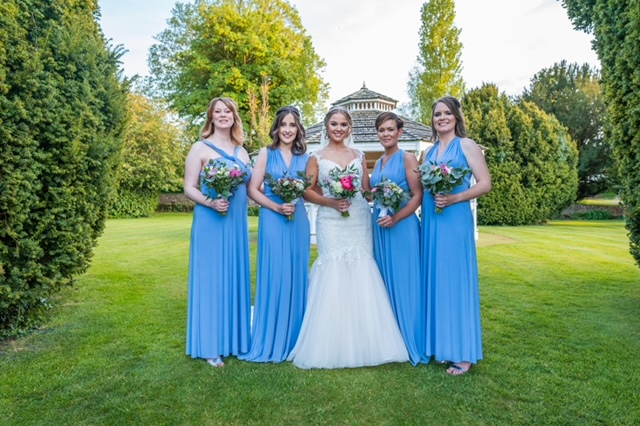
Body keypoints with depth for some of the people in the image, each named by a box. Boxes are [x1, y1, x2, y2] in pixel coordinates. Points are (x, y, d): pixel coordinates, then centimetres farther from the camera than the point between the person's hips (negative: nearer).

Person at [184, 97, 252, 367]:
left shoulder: (241, 151, 14)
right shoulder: (201, 148, 0)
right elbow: (189, 188, -4)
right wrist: (210, 202, -21)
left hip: (237, 223, 5)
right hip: (210, 223, -5)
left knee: (236, 278, 9)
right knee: (211, 279, 0)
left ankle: (235, 339, 23)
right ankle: (210, 347, 12)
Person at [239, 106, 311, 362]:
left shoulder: (304, 158, 11)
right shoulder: (267, 154, 3)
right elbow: (253, 190, -3)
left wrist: (295, 202, -8)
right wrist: (277, 207, -14)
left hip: (298, 221, 3)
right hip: (272, 220, -3)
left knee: (296, 277, 7)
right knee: (274, 277, -1)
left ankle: (294, 339, 22)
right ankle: (271, 343, 13)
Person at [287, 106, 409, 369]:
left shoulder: (359, 156, 15)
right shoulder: (317, 157, 6)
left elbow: (368, 190, 15)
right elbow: (307, 191, 2)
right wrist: (331, 202, -12)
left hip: (359, 221, 3)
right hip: (331, 223, -3)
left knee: (362, 275, 0)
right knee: (333, 275, -6)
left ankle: (363, 344, 14)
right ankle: (332, 347, 7)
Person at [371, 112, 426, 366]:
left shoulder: (407, 158, -4)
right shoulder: (378, 163, 16)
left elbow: (418, 195, -12)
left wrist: (396, 218, -22)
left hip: (402, 227, -7)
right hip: (379, 227, 7)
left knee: (404, 283, 0)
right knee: (385, 282, 12)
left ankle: (410, 342, 14)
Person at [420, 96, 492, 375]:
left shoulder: (466, 145, 0)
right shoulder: (429, 152, 16)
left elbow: (485, 184, -6)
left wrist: (455, 198, -18)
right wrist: (423, 220, 7)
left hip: (455, 221, -6)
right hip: (431, 223, 6)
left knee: (456, 281, -2)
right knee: (435, 282, 9)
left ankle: (463, 353, 10)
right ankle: (440, 345, 22)